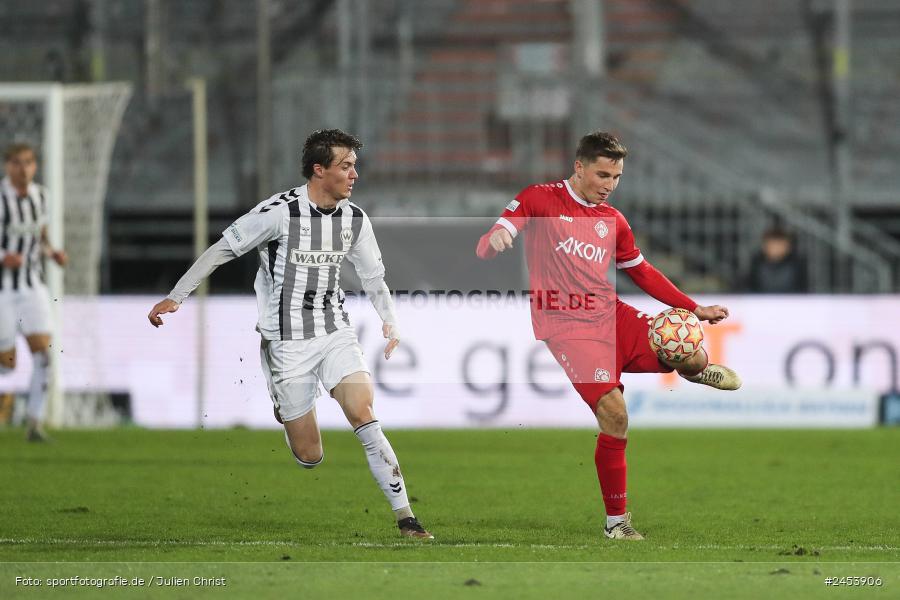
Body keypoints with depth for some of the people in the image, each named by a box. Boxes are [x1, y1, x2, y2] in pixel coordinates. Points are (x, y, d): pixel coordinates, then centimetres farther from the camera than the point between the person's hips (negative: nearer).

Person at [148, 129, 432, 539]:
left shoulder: (355, 220, 3)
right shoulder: (280, 211, -13)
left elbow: (374, 278, 16)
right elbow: (222, 249, -6)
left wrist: (391, 322, -1)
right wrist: (175, 297, -8)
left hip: (336, 332, 4)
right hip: (288, 343, -3)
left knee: (362, 414, -21)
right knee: (308, 458, -3)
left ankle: (405, 518, -20)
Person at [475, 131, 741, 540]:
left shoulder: (613, 221, 14)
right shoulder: (538, 200, -2)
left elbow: (642, 273, 25)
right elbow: (487, 248, -8)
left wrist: (695, 309, 19)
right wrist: (495, 241, -33)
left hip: (613, 318, 5)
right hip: (568, 329, -5)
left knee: (695, 359, -14)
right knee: (614, 414, -23)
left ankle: (691, 368, 29)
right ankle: (616, 522, -9)